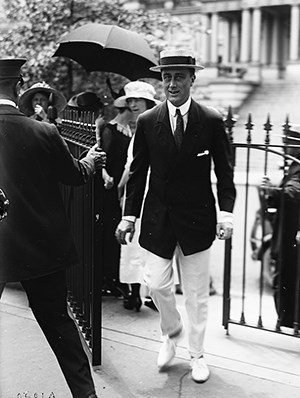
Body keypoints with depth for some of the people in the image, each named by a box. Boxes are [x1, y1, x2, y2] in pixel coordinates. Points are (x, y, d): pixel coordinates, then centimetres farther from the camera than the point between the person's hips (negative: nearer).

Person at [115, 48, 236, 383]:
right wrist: (129, 216, 1)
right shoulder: (147, 122, -1)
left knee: (196, 292, 8)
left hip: (197, 217, -1)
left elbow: (224, 172, 0)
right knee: (156, 283, 1)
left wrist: (226, 212, -9)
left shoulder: (212, 121, -5)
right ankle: (172, 332, 33)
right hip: (158, 217, 1)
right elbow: (138, 173, 4)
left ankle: (196, 354, 28)